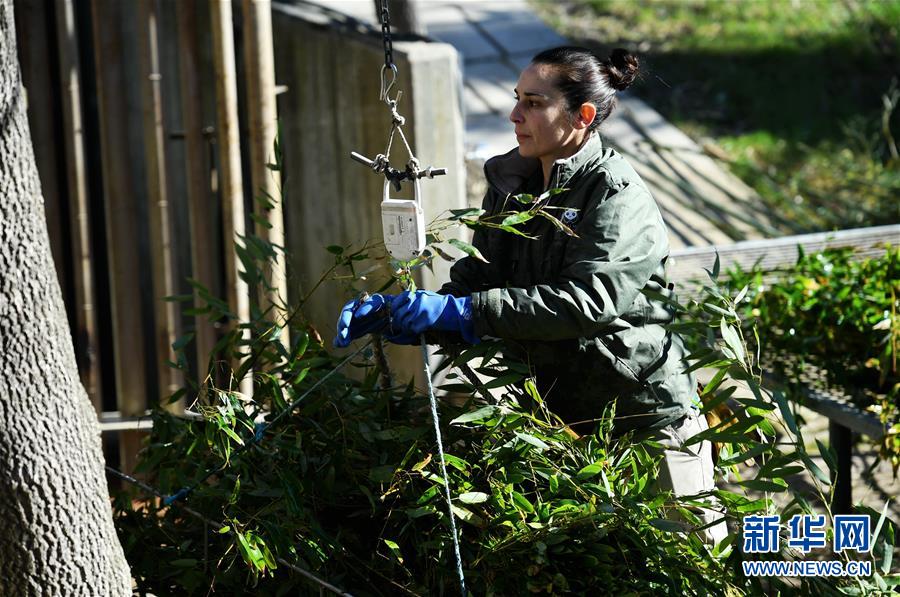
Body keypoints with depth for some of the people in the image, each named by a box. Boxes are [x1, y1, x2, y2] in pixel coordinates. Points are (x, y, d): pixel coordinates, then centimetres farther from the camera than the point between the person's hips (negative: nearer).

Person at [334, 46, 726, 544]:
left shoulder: (616, 193, -18)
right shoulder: (511, 183, 5)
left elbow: (588, 300, -32)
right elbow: (472, 281, 2)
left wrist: (463, 310, -37)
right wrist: (393, 313, -17)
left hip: (646, 411, -7)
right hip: (558, 407, 7)